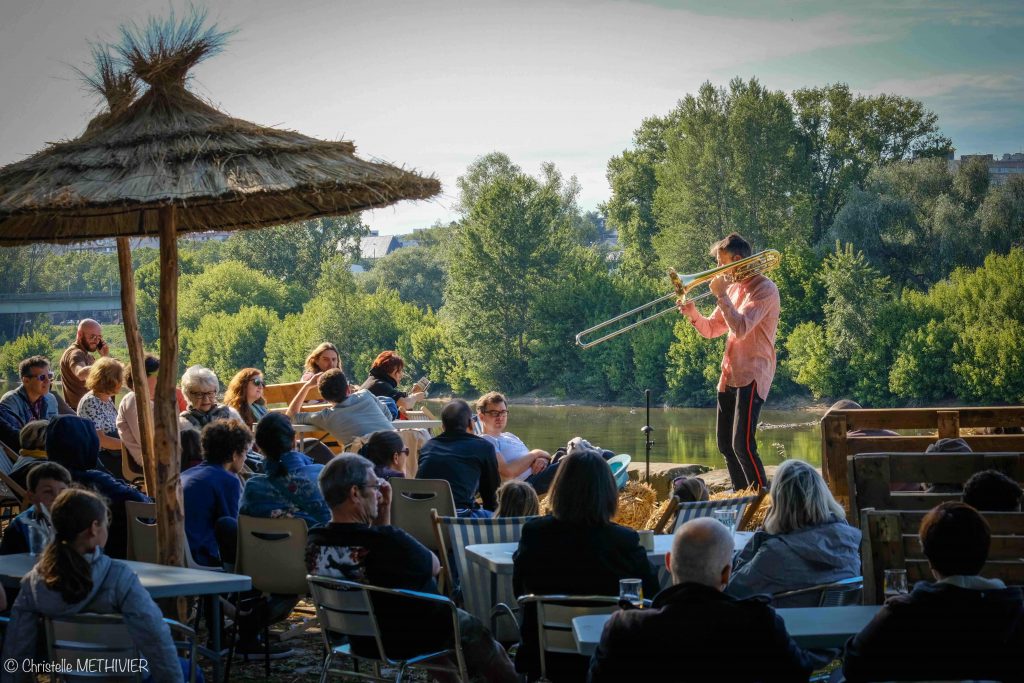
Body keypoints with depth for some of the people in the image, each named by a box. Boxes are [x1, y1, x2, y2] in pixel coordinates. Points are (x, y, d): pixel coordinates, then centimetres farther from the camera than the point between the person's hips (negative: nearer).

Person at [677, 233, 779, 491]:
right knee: (726, 444, 12)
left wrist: (721, 295, -17)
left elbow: (741, 329, -23)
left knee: (742, 444, -17)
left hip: (751, 375, -9)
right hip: (730, 374, 9)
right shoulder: (734, 288, 16)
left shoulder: (763, 289, -11)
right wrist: (693, 314, -2)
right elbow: (711, 329, 17)